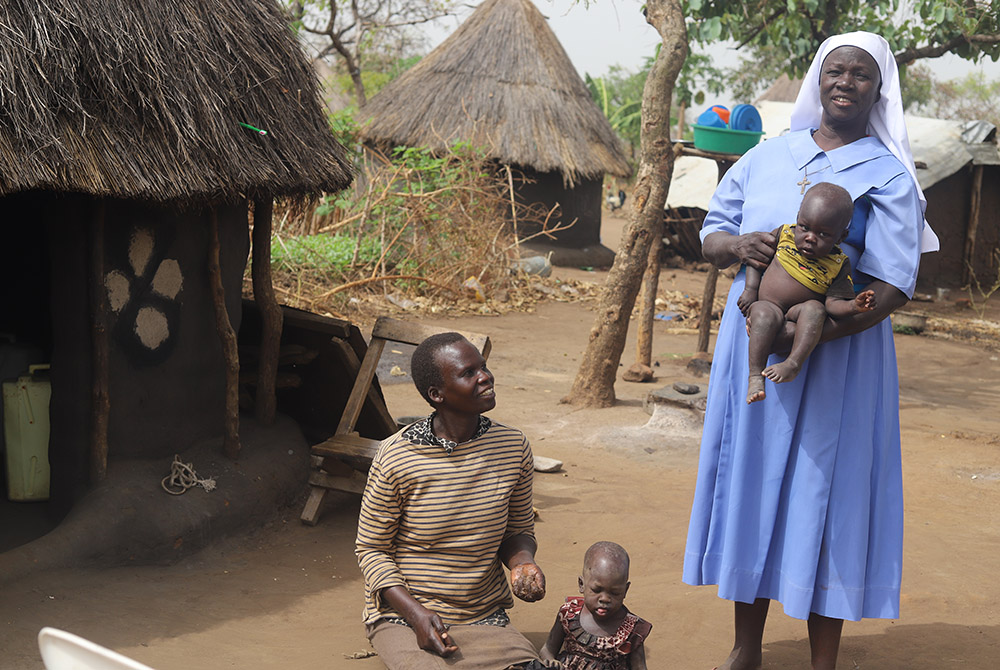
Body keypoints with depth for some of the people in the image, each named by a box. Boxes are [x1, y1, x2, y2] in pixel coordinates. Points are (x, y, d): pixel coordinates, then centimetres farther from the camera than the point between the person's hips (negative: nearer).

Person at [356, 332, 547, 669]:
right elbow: (371, 550, -3)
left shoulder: (513, 447, -1)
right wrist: (417, 615, -16)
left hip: (485, 618, 4)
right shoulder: (394, 458, -12)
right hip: (402, 614, -3)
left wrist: (523, 563, -10)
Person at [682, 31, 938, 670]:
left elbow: (891, 287, -12)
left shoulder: (889, 176, -4)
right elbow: (711, 232, 15)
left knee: (825, 492, -1)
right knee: (750, 481, 8)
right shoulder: (768, 155, 9)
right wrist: (738, 244, -11)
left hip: (837, 357, -4)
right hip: (751, 347, 4)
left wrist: (808, 332, -26)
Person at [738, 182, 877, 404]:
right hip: (765, 307, 0)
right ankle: (755, 375, -37)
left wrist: (854, 306, -32)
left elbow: (833, 303, -11)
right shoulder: (784, 234, 0)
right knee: (765, 313, -34)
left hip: (799, 319, 0)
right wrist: (750, 289, 4)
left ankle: (794, 364, -38)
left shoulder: (839, 265, -5)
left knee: (814, 308, -32)